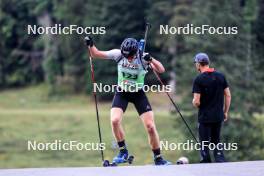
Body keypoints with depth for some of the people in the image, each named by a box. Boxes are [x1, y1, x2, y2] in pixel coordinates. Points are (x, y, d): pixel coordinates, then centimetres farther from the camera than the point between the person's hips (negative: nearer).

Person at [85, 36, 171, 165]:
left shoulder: (142, 58, -20)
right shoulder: (118, 54, -16)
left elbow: (161, 70, -28)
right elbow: (95, 54, -9)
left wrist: (151, 60, -44)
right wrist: (91, 45, -28)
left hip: (138, 94, -1)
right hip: (121, 93, 1)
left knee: (150, 127, -7)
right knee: (115, 121, -22)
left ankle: (158, 158, 9)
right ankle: (123, 152, -2)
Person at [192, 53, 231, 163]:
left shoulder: (199, 79, -12)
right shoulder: (220, 76, 2)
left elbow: (196, 102, -16)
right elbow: (228, 95, 5)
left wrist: (195, 104, 8)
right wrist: (225, 112, 14)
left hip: (205, 117, -5)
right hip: (219, 116, 5)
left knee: (204, 143, 5)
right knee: (216, 140, 17)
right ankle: (220, 160, 2)